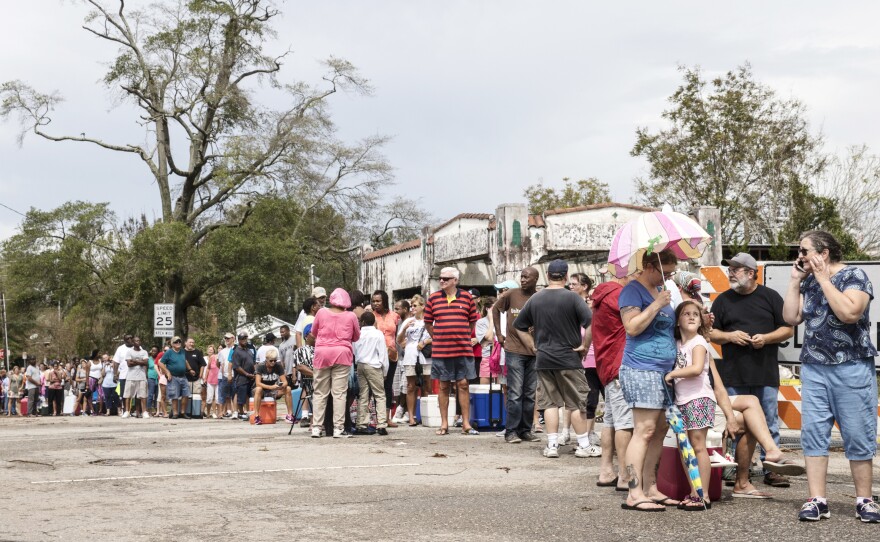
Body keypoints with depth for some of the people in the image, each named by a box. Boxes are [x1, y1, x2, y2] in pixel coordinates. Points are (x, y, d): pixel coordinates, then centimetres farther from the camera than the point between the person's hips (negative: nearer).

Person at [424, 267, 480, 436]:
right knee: (443, 386, 6)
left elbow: (473, 321, 12)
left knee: (463, 385, 2)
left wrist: (464, 339, 9)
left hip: (463, 350, 0)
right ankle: (444, 424, 12)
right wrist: (437, 339, 7)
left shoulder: (467, 297, 3)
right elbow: (428, 323, 11)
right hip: (440, 351, 0)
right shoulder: (433, 298, 3)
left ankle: (466, 423, 8)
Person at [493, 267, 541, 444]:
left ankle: (526, 430, 17)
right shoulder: (511, 294, -2)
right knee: (515, 394, -3)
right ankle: (511, 431, 2)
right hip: (514, 351, -2)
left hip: (534, 351, 2)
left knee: (530, 394, 9)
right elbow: (495, 309, 12)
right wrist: (498, 333, 6)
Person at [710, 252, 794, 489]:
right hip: (733, 375, 1)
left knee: (770, 423, 1)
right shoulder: (723, 300, 11)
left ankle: (770, 469, 7)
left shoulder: (770, 297, 6)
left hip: (766, 374, -1)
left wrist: (766, 338, -11)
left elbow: (788, 329, 6)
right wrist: (729, 336, -8)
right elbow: (711, 333, 11)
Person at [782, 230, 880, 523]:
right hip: (813, 368, 6)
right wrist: (795, 280, 3)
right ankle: (817, 501, 2)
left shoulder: (854, 276, -5)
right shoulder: (808, 282, 14)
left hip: (852, 368, -5)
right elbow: (791, 317, 7)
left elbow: (849, 313, -21)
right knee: (813, 433, 0)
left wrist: (823, 278, -15)